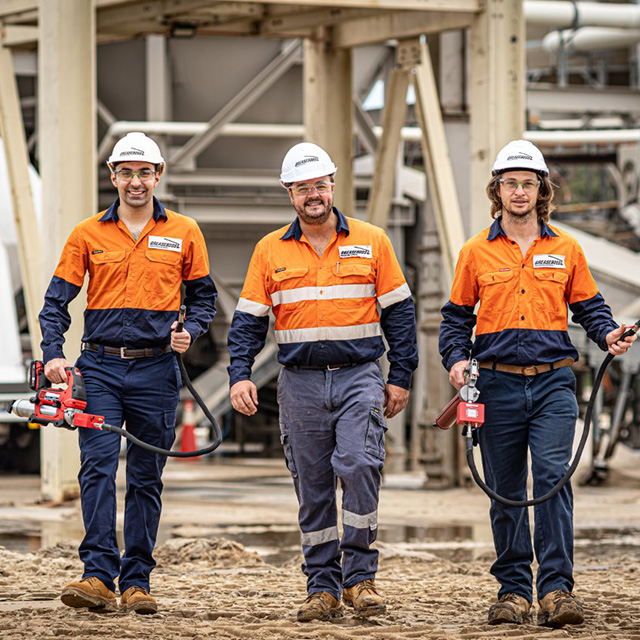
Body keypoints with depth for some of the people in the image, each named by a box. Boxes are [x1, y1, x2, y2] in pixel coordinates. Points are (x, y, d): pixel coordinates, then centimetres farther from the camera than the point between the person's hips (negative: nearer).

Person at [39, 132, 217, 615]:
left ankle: (137, 582, 10)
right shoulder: (88, 234, 6)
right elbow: (57, 300, 7)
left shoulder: (184, 234, 7)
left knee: (147, 479, 5)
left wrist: (190, 331, -5)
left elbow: (203, 297, 15)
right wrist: (53, 354, -8)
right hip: (100, 367, -1)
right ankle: (99, 575, -19)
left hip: (156, 370, 1)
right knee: (98, 466, -14)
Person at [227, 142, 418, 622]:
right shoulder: (270, 251, 8)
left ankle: (359, 577, -10)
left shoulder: (371, 242, 5)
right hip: (301, 382, 2)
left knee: (359, 465, -19)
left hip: (360, 378, -2)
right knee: (312, 487, 3)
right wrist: (240, 375, -5)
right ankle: (323, 587, 9)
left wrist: (401, 378, 3)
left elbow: (398, 312, 8)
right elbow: (249, 320, 9)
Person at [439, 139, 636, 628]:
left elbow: (588, 306, 14)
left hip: (552, 384, -1)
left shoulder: (565, 249, 8)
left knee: (553, 476, -15)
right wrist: (456, 359, -5)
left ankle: (557, 588, -16)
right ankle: (513, 589, 14)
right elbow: (457, 317, 12)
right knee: (506, 491, 5)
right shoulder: (477, 252, 7)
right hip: (498, 385, 1)